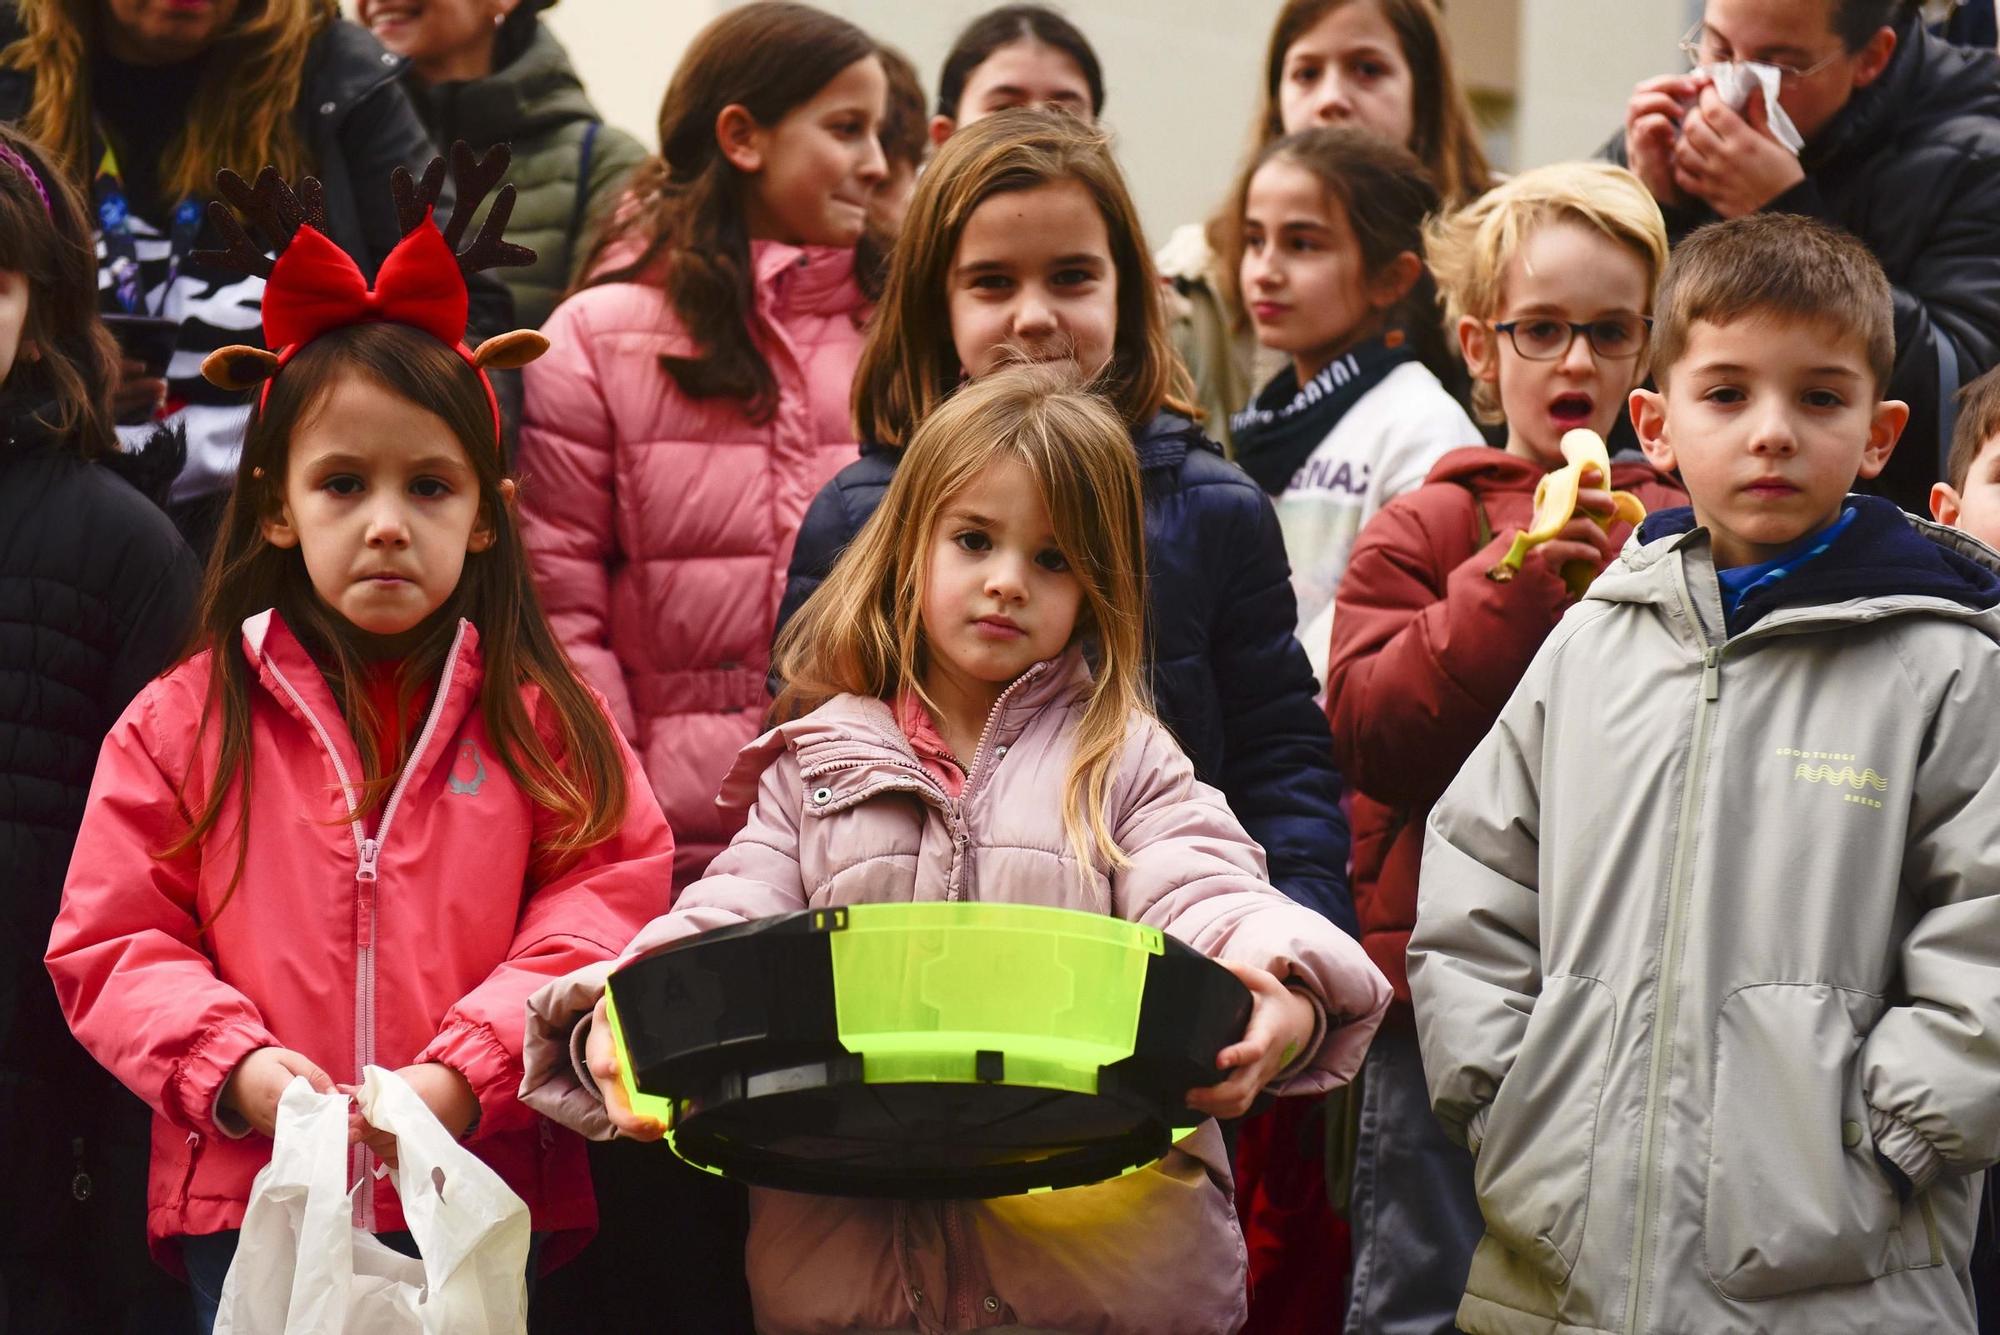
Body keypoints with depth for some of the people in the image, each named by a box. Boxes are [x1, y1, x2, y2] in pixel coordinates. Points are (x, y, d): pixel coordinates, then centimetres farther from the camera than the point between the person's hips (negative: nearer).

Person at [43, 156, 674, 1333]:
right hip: (250, 1208, 0)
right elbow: (110, 945, 4)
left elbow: (611, 899, -2)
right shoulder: (185, 723, 4)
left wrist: (466, 1073, -14)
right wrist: (232, 1067, -13)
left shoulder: (541, 722, 5)